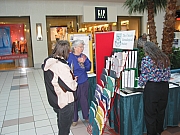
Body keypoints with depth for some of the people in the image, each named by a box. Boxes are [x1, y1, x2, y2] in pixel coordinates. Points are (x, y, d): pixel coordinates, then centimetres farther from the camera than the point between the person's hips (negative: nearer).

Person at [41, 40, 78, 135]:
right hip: (64, 101, -8)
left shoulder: (48, 62, -5)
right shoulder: (62, 66, -31)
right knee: (65, 126, 15)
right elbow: (71, 87, -27)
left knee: (60, 121, 30)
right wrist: (74, 81, -6)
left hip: (54, 99, 8)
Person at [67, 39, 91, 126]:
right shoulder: (69, 57, -13)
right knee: (74, 101, 9)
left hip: (84, 82, 5)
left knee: (84, 99, 18)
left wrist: (85, 61, -13)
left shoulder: (84, 56, 4)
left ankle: (86, 116, 37)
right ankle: (74, 119, 29)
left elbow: (88, 68, 3)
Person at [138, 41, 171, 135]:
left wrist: (140, 83, 9)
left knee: (150, 113, 8)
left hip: (152, 87, -6)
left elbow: (144, 75, -9)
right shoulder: (165, 58, 9)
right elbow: (168, 75, 10)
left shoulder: (146, 59, -8)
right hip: (164, 86, 6)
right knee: (161, 111, 19)